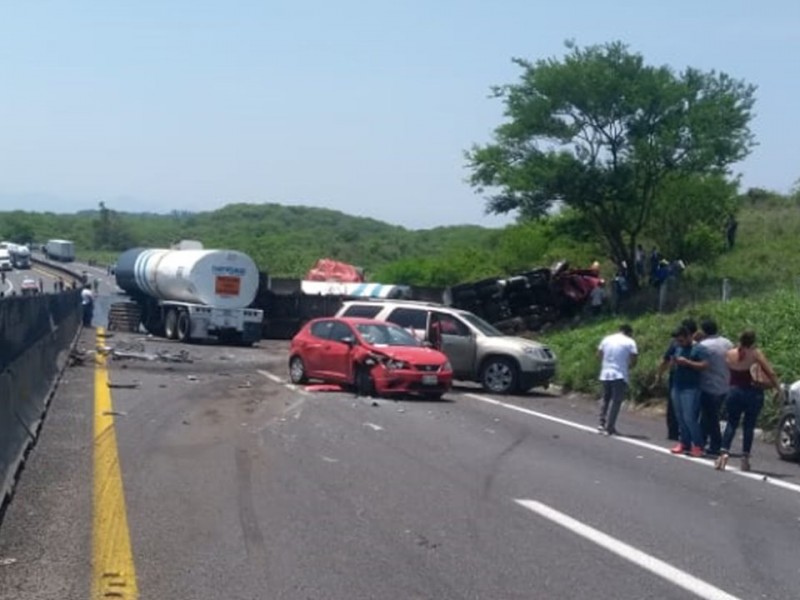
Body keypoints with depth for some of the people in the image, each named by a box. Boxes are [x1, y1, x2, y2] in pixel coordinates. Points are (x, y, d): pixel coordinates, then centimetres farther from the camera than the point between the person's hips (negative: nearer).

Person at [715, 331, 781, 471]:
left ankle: (724, 452, -8)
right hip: (753, 393, -2)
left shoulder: (729, 354, -1)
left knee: (731, 423, 10)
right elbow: (771, 373, -13)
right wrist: (777, 387, -3)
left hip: (735, 392, 2)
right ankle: (745, 458, 7)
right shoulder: (756, 354, -10)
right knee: (749, 425, 7)